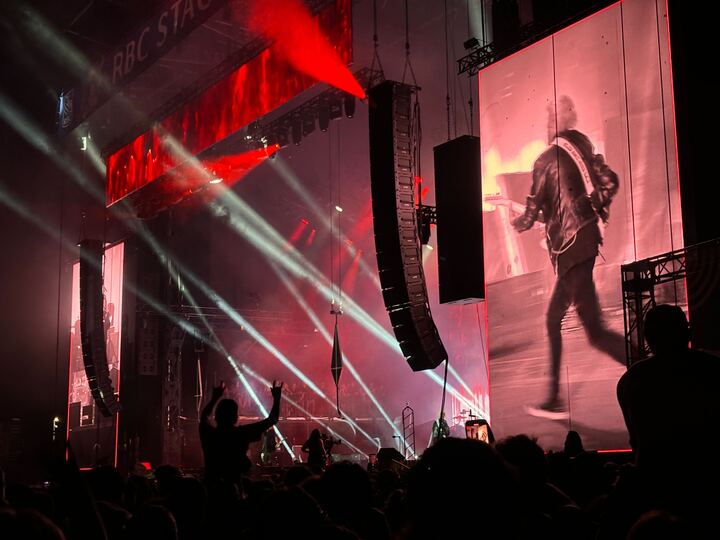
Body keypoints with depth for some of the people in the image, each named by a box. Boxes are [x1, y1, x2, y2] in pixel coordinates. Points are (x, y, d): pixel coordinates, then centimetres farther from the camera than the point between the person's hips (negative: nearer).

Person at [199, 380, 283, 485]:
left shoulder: (209, 434, -1)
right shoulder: (241, 434, -11)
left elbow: (204, 416, 26)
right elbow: (272, 420, -3)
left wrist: (215, 397, 35)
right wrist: (276, 398, 9)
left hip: (211, 485, 4)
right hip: (233, 486, -4)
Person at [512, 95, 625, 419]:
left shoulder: (546, 161, -10)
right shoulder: (583, 146, 9)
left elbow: (530, 217, -7)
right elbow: (610, 182, 9)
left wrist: (515, 222, 14)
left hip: (571, 246, -8)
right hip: (588, 236, 8)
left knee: (595, 331, -11)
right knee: (553, 320, 14)